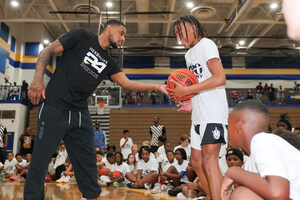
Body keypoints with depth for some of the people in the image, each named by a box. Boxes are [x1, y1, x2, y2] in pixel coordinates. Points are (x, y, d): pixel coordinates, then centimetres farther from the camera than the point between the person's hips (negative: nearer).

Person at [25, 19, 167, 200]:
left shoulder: (109, 63, 15)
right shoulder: (82, 36, 1)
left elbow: (126, 83, 4)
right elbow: (48, 51, 0)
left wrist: (157, 87, -5)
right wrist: (38, 79, -13)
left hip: (81, 115, 6)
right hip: (55, 108, -5)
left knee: (88, 161, 8)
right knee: (40, 159, -1)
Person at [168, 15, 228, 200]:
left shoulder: (206, 44, -7)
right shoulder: (189, 54, 20)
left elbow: (220, 79, -20)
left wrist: (186, 90, -20)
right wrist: (192, 104, 10)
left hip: (213, 113, -10)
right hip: (199, 115, 10)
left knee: (209, 162, -14)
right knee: (196, 161, 13)